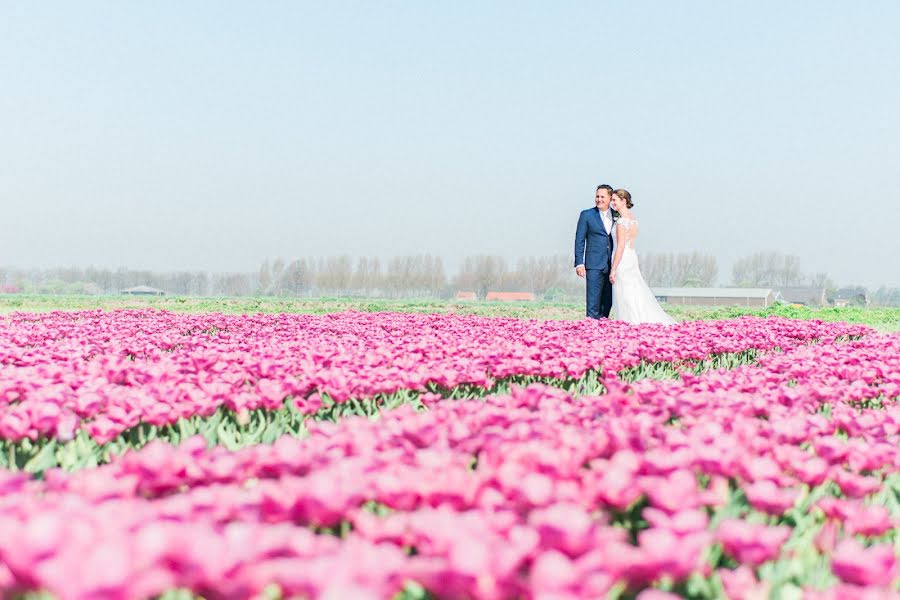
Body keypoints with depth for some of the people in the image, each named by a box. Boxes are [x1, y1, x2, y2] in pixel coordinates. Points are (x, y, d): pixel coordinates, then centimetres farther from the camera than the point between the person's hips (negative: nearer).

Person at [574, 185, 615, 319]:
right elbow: (579, 240, 1)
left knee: (608, 301, 7)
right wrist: (579, 263, -7)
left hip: (612, 265, 4)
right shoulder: (586, 215, 3)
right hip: (594, 265, -4)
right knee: (593, 301, -8)